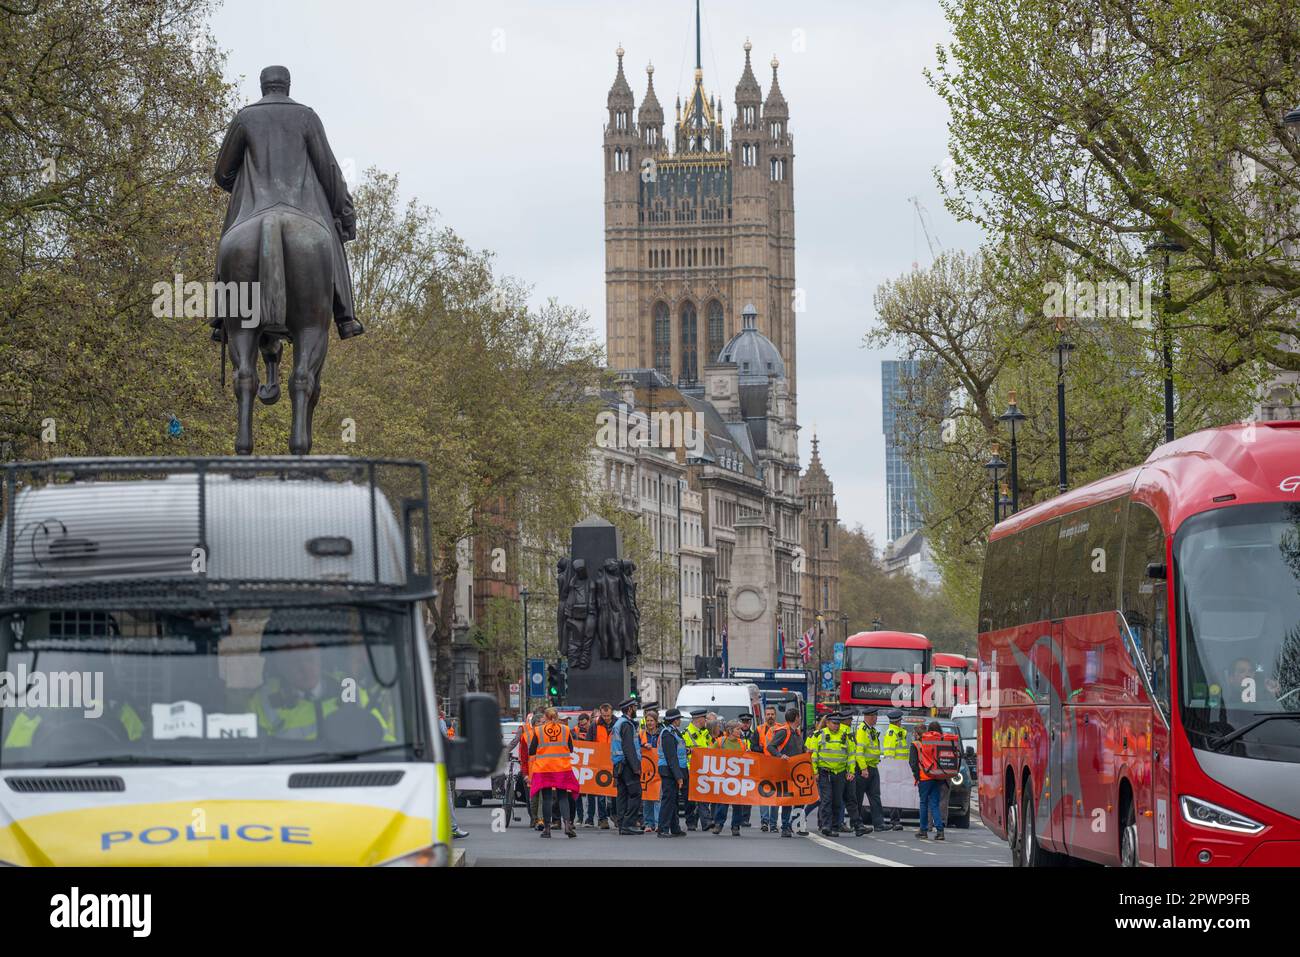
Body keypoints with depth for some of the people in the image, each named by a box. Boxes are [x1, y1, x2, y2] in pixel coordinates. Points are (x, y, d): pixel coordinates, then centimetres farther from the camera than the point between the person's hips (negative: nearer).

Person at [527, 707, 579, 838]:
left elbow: (531, 753, 2)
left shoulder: (538, 731, -1)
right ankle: (567, 823, -11)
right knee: (562, 797, 6)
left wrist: (531, 772, 14)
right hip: (563, 768, 1)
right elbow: (571, 750, 11)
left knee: (546, 798, 4)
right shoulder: (565, 730, 2)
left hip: (543, 768, -1)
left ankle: (546, 827, 4)